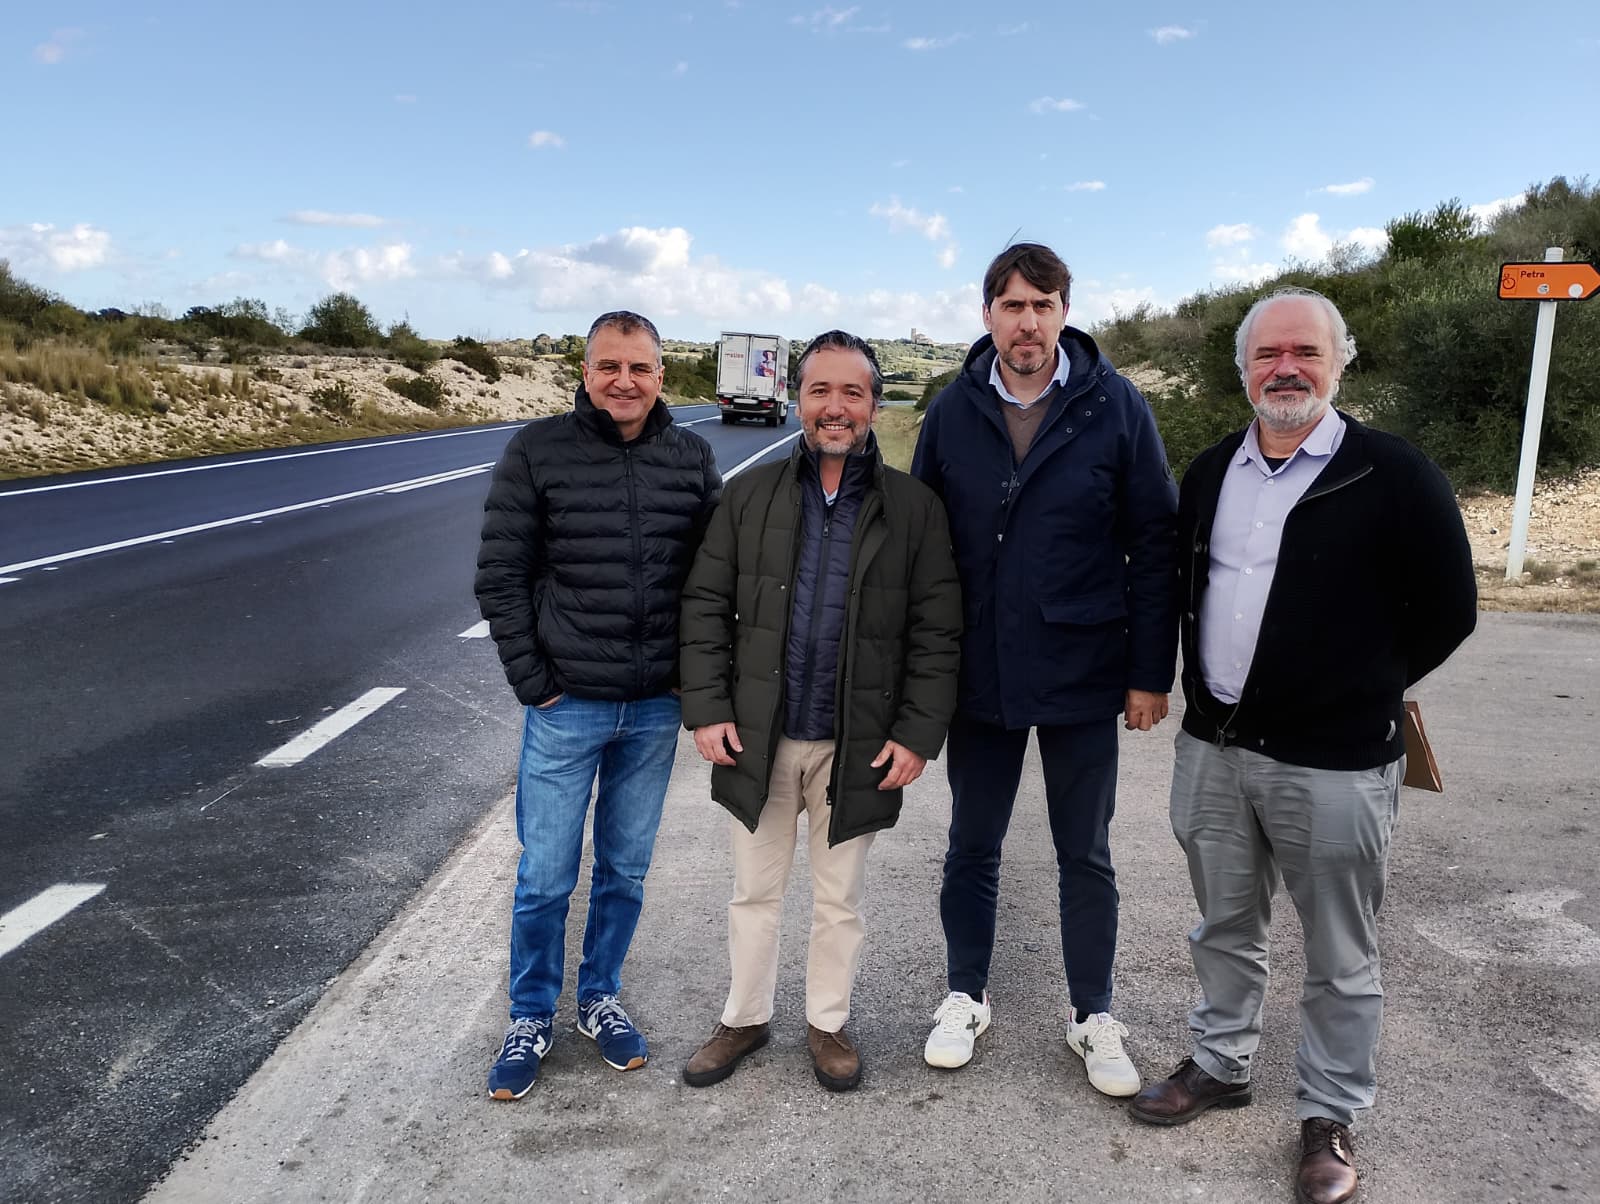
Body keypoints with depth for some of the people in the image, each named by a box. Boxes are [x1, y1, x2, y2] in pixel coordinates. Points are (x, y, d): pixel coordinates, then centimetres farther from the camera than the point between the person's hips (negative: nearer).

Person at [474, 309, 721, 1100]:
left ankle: (599, 999, 35)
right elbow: (500, 576, -5)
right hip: (566, 708, -2)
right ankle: (531, 1018, 28)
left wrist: (694, 679, 2)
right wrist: (533, 682, -7)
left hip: (655, 709, 3)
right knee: (545, 876, 7)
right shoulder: (537, 451, -6)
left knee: (626, 870, 15)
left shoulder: (691, 458, 1)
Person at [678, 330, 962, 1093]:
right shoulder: (751, 496, 1)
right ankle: (745, 1017, 37)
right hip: (758, 737, 1)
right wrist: (707, 708, -5)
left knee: (840, 899, 16)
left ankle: (827, 1022, 36)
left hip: (858, 745, -1)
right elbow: (706, 607, 2)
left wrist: (918, 733, -9)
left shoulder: (914, 509, -3)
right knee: (755, 890, 17)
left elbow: (936, 633, -3)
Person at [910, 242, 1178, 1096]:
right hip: (978, 677, 2)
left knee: (1085, 856, 13)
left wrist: (1151, 673, -6)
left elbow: (1155, 546, -5)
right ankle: (965, 999, 34)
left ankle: (1093, 1016, 31)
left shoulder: (1115, 407, -7)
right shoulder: (953, 411, -1)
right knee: (972, 848, 15)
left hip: (1082, 677, -1)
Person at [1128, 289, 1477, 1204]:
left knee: (1341, 958, 10)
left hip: (1335, 764, -4)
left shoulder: (1395, 475, -9)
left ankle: (1333, 1117, 29)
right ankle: (1221, 1066, 39)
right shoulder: (1212, 472, 6)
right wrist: (1211, 687, 13)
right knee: (1226, 926, 20)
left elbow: (1447, 610, -4)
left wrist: (1361, 694, 2)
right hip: (1213, 749, 5)